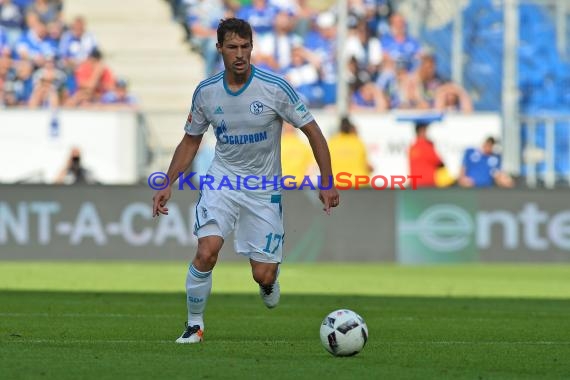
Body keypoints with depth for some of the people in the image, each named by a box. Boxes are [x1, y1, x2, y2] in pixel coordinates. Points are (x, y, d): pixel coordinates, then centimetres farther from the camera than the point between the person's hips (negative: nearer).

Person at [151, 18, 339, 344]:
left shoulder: (275, 88, -15)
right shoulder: (206, 92, -5)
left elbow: (313, 131, -8)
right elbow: (191, 141, 10)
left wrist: (327, 183, -12)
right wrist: (168, 184, 2)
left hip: (265, 188, -1)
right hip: (223, 179, 1)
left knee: (263, 276, -3)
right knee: (207, 251, -23)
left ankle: (270, 275, 36)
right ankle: (195, 324, -4)